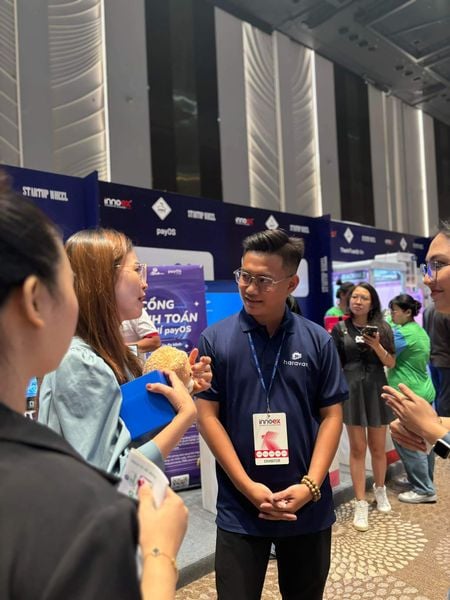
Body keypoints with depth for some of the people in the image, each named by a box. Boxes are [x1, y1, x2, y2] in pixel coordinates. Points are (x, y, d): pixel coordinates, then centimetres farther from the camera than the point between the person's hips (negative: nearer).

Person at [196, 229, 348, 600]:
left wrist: (310, 485, -11)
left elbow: (332, 415, -1)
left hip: (309, 507, 2)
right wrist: (247, 486, -12)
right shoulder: (215, 340, -7)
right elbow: (207, 415, -7)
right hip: (239, 508, -2)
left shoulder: (318, 341, -3)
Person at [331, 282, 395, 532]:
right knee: (358, 449, 3)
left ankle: (380, 490, 38)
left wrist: (376, 346, -18)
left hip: (376, 391, 1)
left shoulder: (382, 328, 1)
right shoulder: (340, 329, -1)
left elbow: (391, 363, 0)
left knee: (378, 448, 14)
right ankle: (360, 504, 12)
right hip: (351, 391, -1)